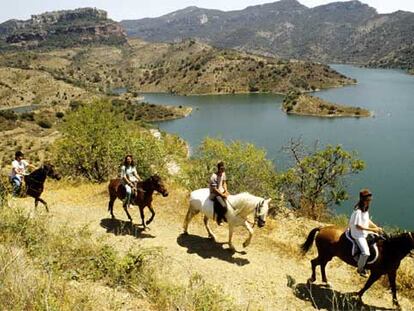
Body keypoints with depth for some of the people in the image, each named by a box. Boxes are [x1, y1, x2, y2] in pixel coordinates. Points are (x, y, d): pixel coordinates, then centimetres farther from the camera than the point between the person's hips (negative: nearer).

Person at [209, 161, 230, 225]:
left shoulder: (223, 173, 2)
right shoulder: (214, 177, -22)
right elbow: (214, 189, -20)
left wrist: (226, 190, 0)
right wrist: (222, 195, -19)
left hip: (222, 192, 9)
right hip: (215, 194, -9)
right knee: (223, 206, -28)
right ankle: (219, 219, -2)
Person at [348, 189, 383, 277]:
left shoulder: (366, 209, 5)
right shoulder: (358, 211, -24)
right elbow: (358, 226, -24)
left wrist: (377, 227, 3)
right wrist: (372, 229, -22)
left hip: (365, 233, 10)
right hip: (358, 234, -10)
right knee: (366, 252, -22)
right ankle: (360, 269, 6)